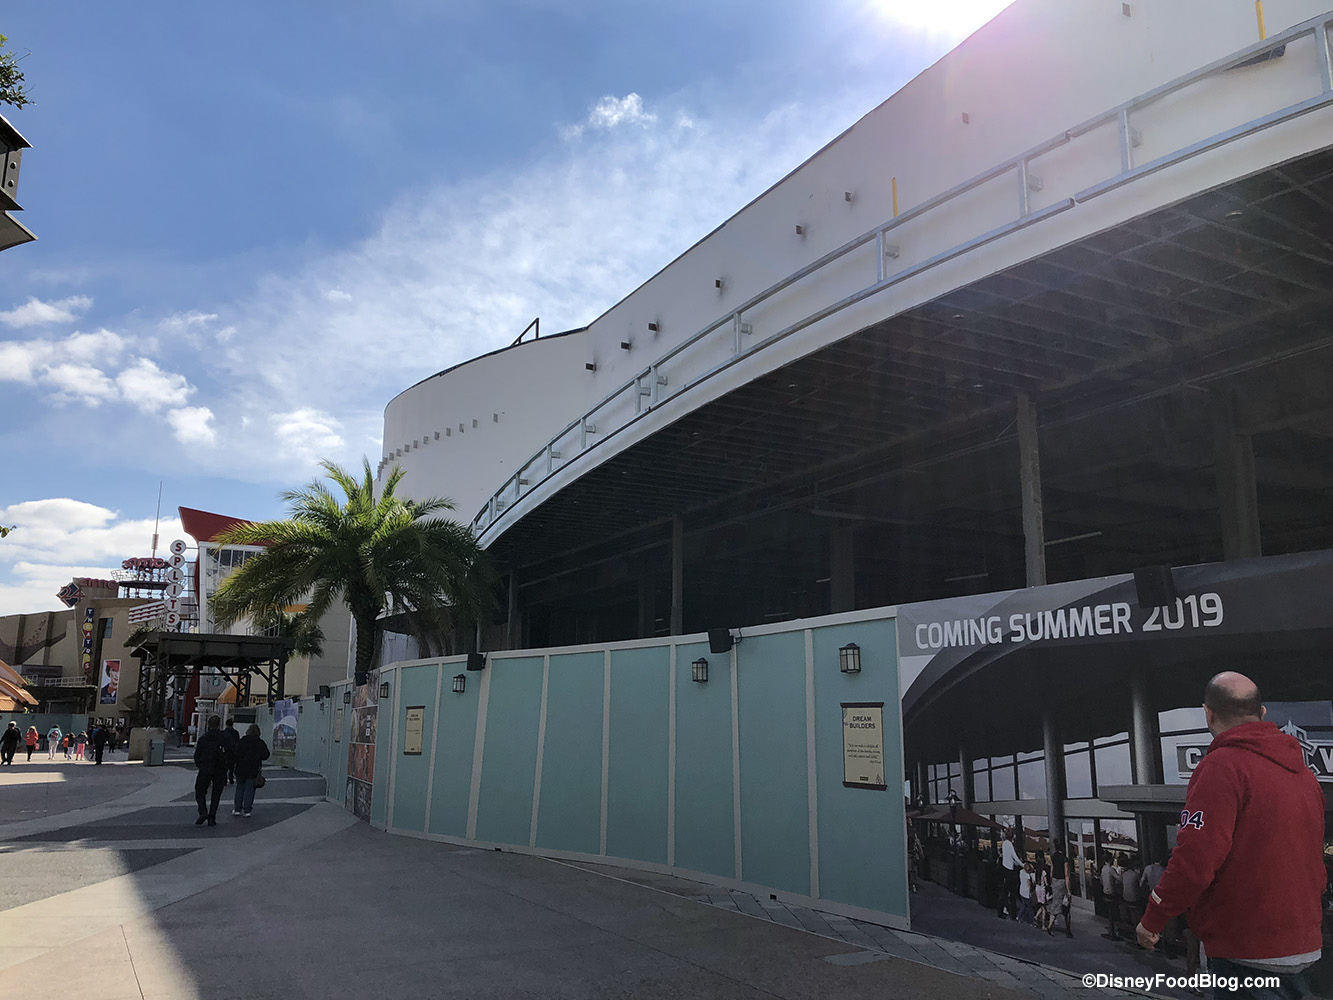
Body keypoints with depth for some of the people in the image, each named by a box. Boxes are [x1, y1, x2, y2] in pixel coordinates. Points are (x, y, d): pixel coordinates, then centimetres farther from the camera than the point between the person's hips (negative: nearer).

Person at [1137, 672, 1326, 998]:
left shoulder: (1223, 766, -16)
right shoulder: (1303, 772, 11)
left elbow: (1195, 859, -22)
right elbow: (1314, 863, 17)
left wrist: (1152, 919, -10)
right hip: (1304, 947, 9)